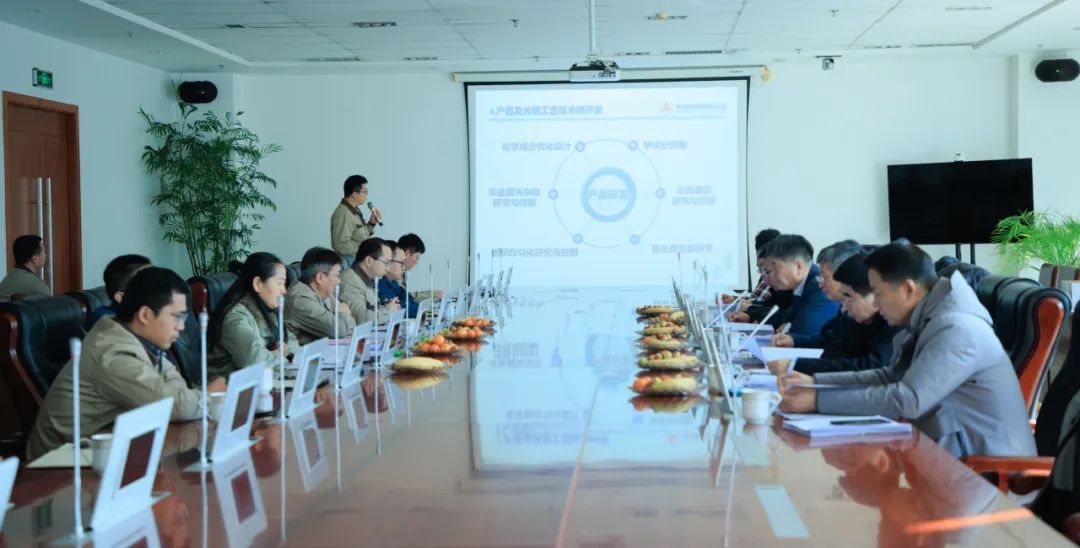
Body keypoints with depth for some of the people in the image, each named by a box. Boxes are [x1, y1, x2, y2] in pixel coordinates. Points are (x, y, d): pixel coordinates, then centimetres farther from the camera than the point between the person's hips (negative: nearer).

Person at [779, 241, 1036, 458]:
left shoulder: (955, 329, -22)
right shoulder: (928, 320, 6)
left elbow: (907, 400, -28)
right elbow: (891, 377, 13)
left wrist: (818, 400, -26)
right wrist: (815, 381, 4)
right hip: (954, 448, 8)